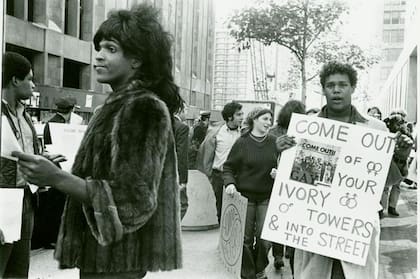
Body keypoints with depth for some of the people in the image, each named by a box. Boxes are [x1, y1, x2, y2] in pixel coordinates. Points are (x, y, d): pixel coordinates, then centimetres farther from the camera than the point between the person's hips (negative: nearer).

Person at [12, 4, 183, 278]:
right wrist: (59, 173, 13)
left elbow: (132, 197, -22)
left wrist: (58, 179, -28)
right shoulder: (122, 104, 9)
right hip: (105, 250, 9)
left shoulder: (142, 107, -18)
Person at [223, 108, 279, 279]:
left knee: (265, 238, 1)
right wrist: (230, 183, -17)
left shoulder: (274, 142, 2)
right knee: (246, 238, 5)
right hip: (245, 195, -1)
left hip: (267, 197, 2)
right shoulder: (242, 142, -4)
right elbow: (228, 167, 0)